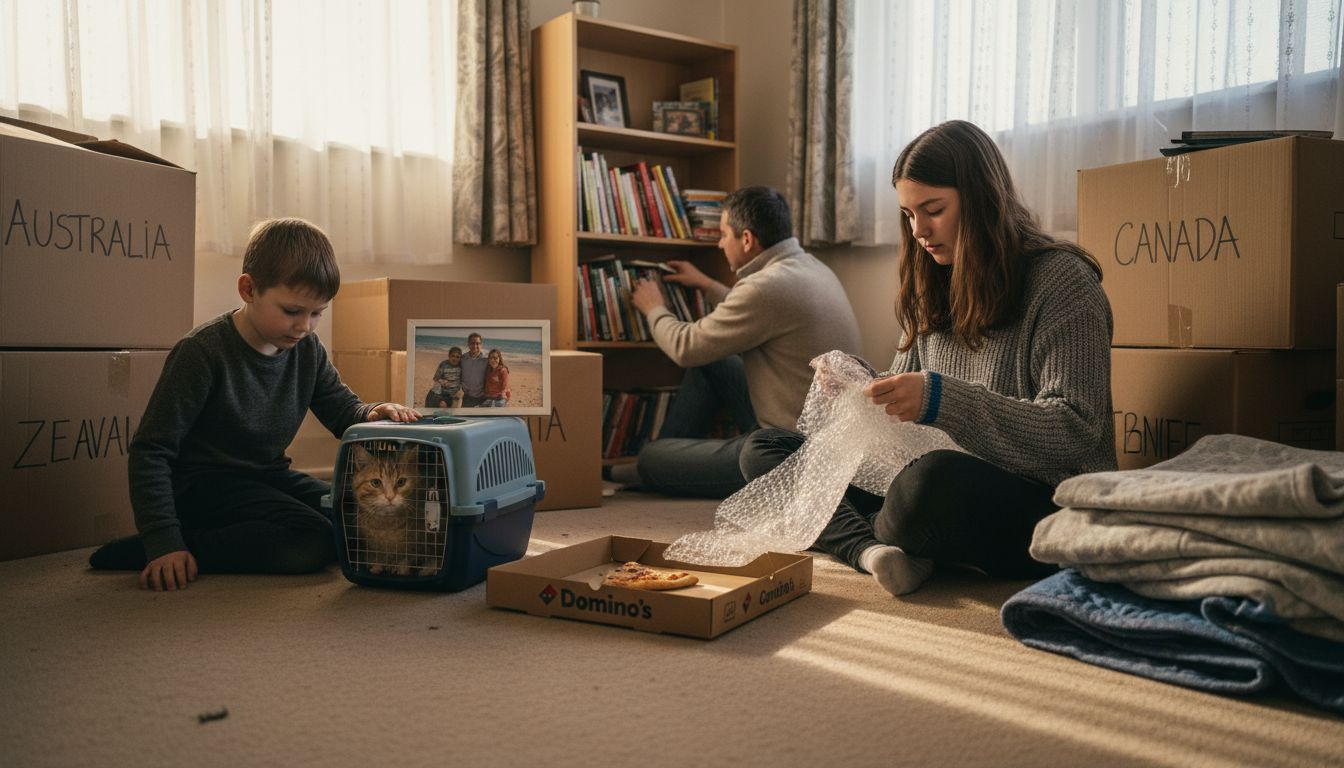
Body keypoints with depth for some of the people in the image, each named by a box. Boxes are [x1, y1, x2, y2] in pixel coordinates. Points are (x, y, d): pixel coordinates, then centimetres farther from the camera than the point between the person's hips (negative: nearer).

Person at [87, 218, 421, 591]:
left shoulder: (308, 350, 0)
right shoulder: (203, 352, -19)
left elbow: (344, 411, 9)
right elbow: (151, 450, -18)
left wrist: (372, 413, -18)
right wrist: (163, 543, -26)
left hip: (268, 477, 8)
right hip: (203, 484, -8)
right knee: (312, 542, -27)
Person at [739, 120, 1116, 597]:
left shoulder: (1061, 279, -8)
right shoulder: (934, 288, 13)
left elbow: (1075, 430, -16)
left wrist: (942, 400, -26)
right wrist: (859, 389, -7)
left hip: (1046, 503, -7)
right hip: (952, 487, 7)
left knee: (934, 478, -41)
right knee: (763, 450, 1)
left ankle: (868, 540, -6)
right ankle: (874, 549, -24)